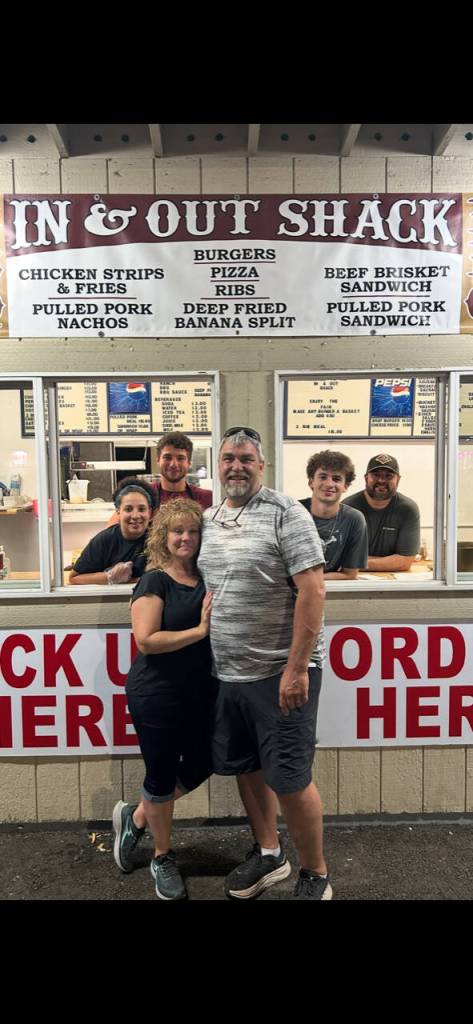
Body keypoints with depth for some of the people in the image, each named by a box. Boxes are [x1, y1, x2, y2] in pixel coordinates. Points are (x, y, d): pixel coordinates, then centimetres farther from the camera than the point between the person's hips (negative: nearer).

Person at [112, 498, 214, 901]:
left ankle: (135, 817, 40)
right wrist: (200, 630, -21)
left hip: (199, 693, 7)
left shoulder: (205, 579, 6)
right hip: (157, 696, -6)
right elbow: (146, 639, -21)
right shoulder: (154, 582, -12)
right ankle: (163, 857, 35)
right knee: (162, 776, 10)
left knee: (200, 766, 16)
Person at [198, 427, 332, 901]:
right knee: (246, 767, 18)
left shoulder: (285, 512, -11)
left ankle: (315, 874, 26)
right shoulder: (207, 519, 9)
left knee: (289, 779, 2)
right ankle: (268, 854, 40)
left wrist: (296, 668, -20)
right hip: (226, 672, 7)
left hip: (280, 672, -6)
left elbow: (312, 590, -17)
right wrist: (205, 661, 13)